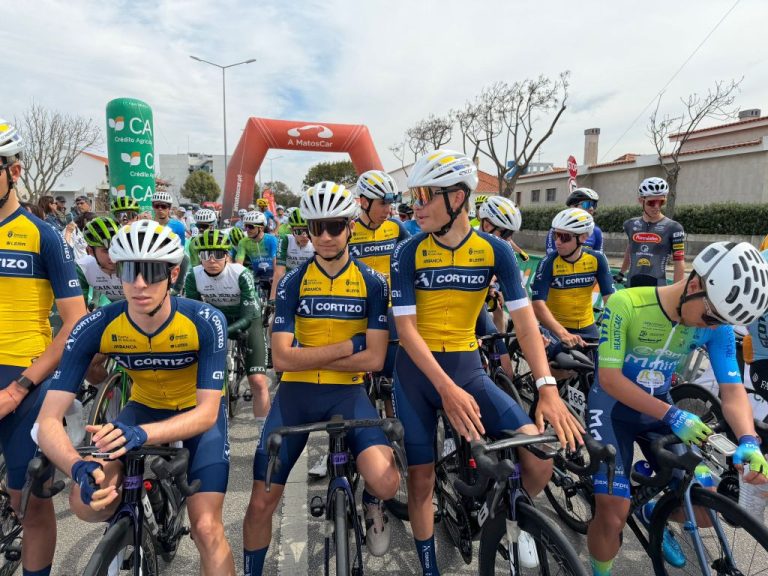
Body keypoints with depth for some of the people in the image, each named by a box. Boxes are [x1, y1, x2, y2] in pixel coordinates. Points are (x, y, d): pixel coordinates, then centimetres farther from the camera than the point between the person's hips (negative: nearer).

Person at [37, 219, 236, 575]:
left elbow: (207, 413, -31)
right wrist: (79, 466, -44)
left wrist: (140, 434, -49)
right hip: (145, 408, 3)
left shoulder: (205, 321, -31)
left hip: (197, 413, -2)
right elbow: (49, 419, -24)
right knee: (86, 503, -14)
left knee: (206, 528, -15)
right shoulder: (95, 327, -25)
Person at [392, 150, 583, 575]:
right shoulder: (408, 253, -9)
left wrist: (547, 388, -19)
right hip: (417, 369, 0)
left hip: (467, 366, 1)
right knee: (420, 476, 5)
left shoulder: (495, 250, -5)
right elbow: (406, 329, -14)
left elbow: (524, 321, -7)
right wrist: (446, 389, -25)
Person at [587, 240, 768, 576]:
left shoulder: (717, 326, -11)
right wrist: (672, 416, -30)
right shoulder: (625, 304, -27)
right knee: (614, 514, -16)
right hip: (613, 406, -5)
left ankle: (653, 512, 36)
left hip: (658, 407, 5)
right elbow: (609, 378, -24)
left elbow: (732, 390, -10)